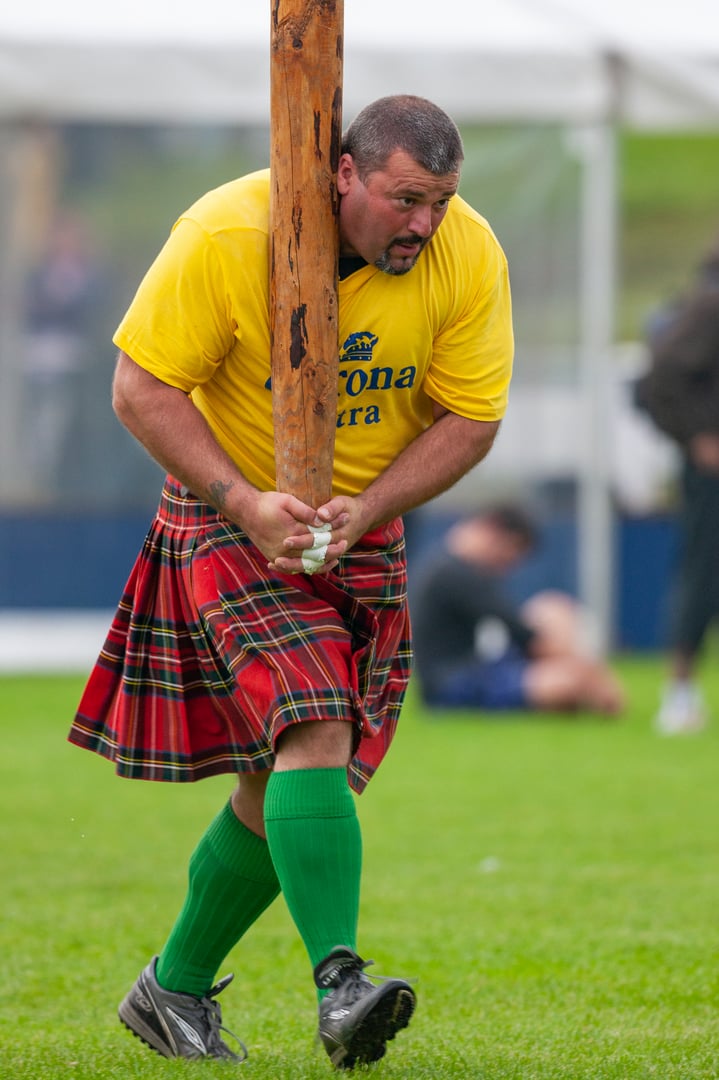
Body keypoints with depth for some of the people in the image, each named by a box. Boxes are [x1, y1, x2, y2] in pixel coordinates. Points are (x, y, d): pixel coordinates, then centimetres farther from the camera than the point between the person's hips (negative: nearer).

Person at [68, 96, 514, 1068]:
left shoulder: (469, 256, -11)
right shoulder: (225, 236, -21)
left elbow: (470, 417, -6)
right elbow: (142, 387, -16)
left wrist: (363, 512, -19)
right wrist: (245, 502, -25)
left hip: (367, 528, 5)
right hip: (231, 516, -4)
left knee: (283, 785, 6)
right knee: (313, 728, -25)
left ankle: (176, 988, 25)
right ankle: (340, 987, -35)